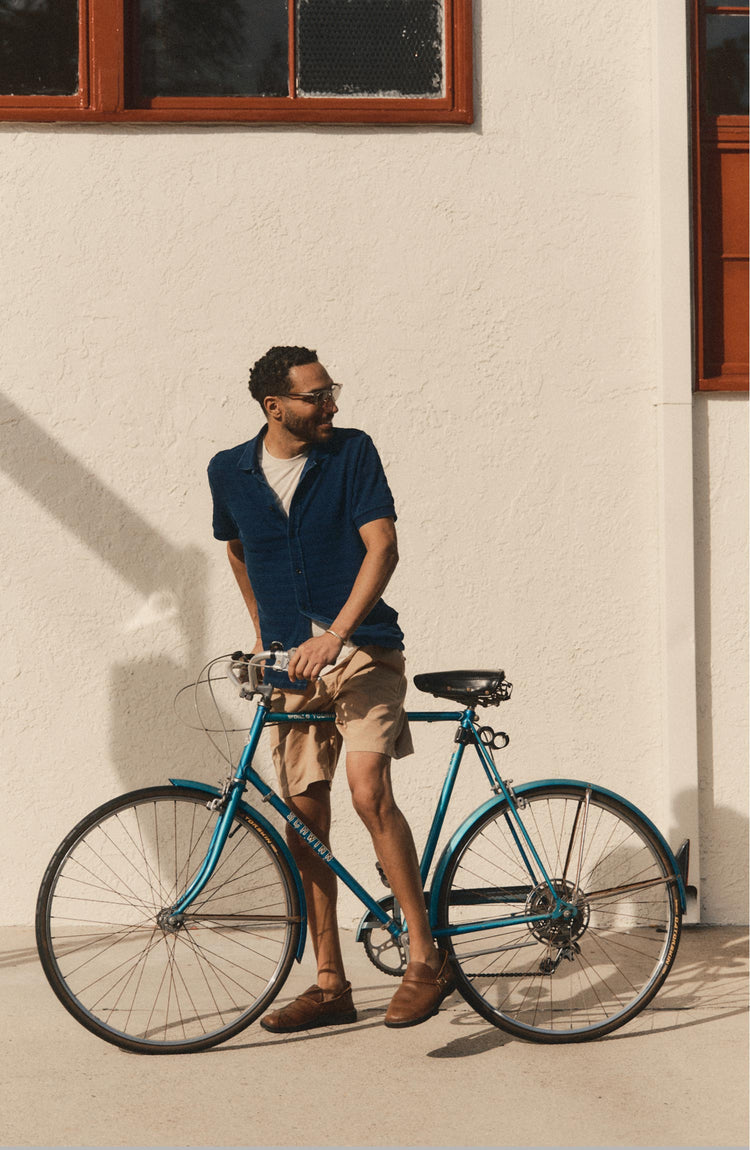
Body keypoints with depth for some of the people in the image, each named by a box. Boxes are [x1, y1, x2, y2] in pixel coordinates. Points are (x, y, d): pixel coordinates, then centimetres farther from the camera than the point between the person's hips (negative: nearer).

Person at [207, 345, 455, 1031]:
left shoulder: (353, 452, -5)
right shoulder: (230, 472, 5)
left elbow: (382, 547, -14)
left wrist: (336, 632, -26)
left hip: (362, 650, -4)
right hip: (290, 665, 4)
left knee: (369, 793, -21)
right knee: (305, 820, 6)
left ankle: (426, 956, -10)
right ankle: (330, 986, 17)